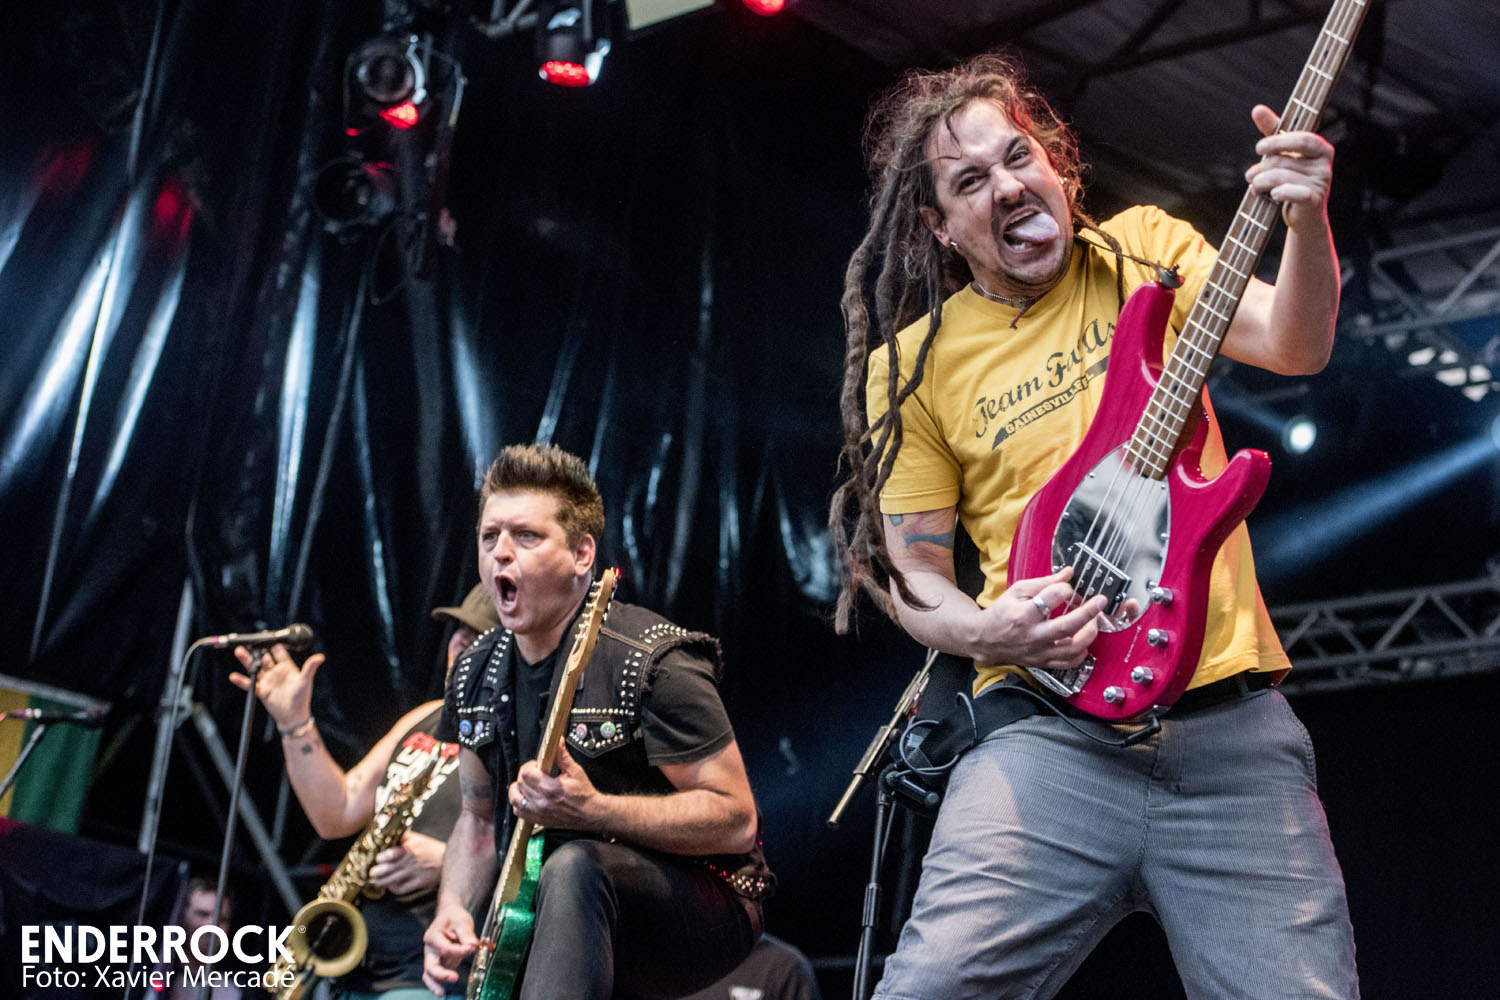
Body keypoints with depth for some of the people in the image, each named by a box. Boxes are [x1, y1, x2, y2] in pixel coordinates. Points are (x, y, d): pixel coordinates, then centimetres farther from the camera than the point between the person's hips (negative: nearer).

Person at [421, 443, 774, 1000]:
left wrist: (590, 809, -30)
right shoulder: (477, 676, 6)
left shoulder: (652, 662, -17)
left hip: (701, 909, -6)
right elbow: (480, 817, 19)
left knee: (573, 867, -36)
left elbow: (736, 819, -18)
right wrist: (453, 910, -1)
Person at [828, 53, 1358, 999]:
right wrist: (984, 631, -10)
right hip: (1051, 734, -1)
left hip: (1234, 719, 1)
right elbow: (910, 572, 11)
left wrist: (1307, 220, -24)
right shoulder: (915, 363, 8)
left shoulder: (1142, 250, 11)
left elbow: (1294, 344, -5)